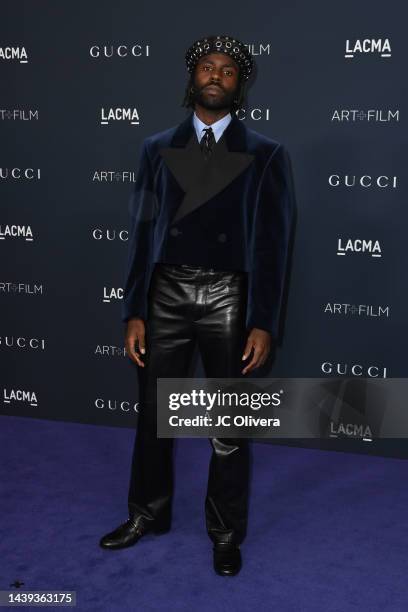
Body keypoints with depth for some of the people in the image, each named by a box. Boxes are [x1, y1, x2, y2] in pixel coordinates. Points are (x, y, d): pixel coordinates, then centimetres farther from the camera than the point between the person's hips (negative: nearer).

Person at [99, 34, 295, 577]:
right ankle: (147, 514, 37)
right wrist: (134, 312, -1)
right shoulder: (158, 148, 6)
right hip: (167, 293, 2)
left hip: (228, 298, -2)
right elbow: (142, 232, 5)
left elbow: (272, 242, -3)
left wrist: (264, 323, -9)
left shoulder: (265, 155, 0)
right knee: (153, 414, 14)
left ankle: (225, 533, 30)